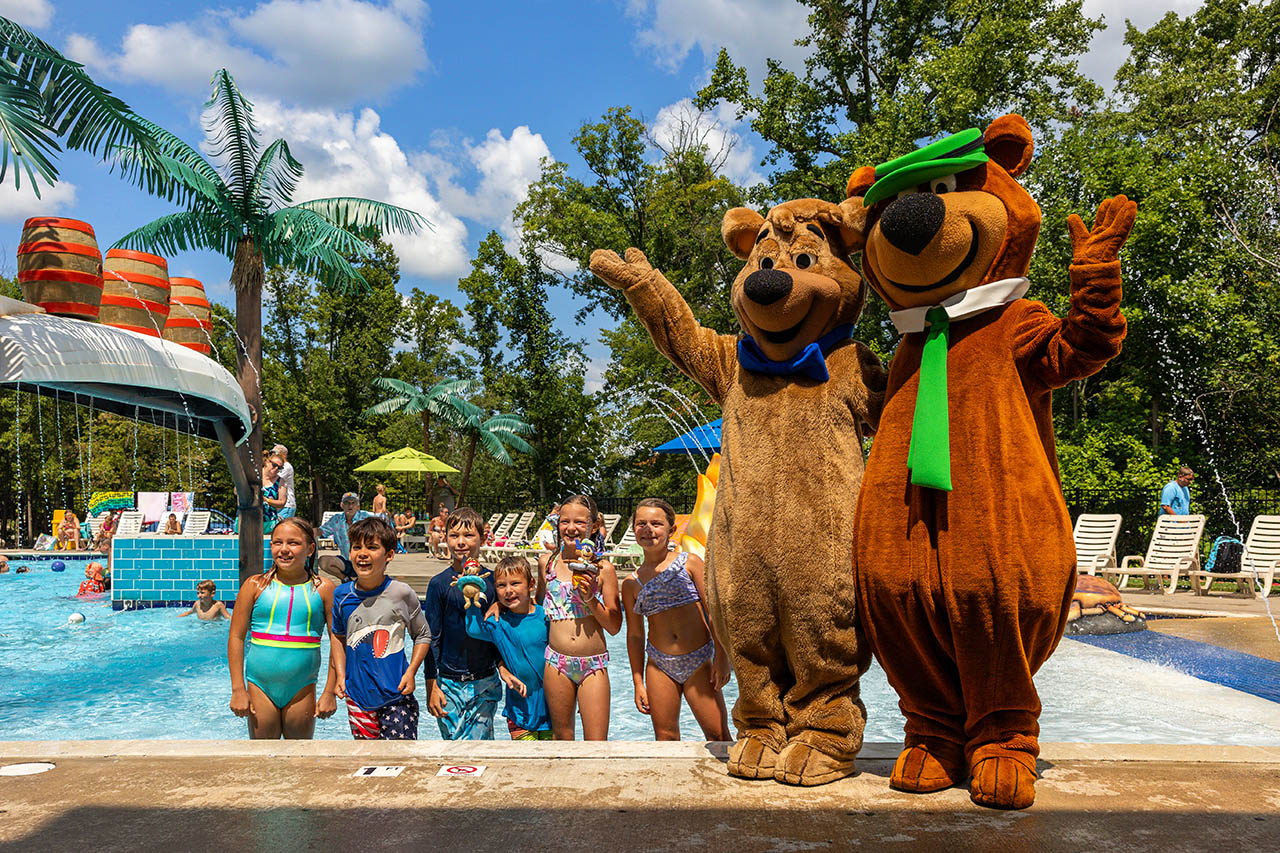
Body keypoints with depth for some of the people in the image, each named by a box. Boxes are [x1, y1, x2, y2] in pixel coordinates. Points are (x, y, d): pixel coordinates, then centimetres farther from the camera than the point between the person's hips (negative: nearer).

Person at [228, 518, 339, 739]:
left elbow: (338, 643, 0)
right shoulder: (255, 586, 1)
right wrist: (238, 690, -3)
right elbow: (236, 637, 2)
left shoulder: (323, 589, 0)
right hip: (260, 685, 0)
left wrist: (330, 693, -4)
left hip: (302, 688, 0)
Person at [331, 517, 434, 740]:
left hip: (397, 695, -3)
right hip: (358, 694, 3)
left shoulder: (402, 593, -7)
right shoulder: (342, 595, 2)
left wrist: (411, 672, -5)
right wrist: (341, 675, 8)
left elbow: (423, 635, 5)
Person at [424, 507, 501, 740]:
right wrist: (431, 687, -1)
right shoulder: (439, 583, -2)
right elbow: (431, 637, 1)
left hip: (485, 683, 0)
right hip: (448, 684, 0)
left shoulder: (492, 581, 0)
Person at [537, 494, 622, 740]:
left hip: (593, 664, -2)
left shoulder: (602, 568, -3)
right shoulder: (547, 562, 5)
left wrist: (590, 599, -15)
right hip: (556, 662, 3)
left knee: (596, 743, -4)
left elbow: (614, 626, -2)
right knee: (562, 736, 13)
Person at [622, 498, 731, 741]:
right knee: (665, 737, 6)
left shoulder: (689, 562, 0)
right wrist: (638, 683, 10)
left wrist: (721, 656, -7)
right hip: (659, 666, 2)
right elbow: (635, 635, 11)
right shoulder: (631, 583, 6)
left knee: (718, 735, -3)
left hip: (699, 662, -2)